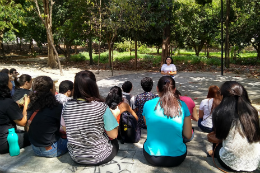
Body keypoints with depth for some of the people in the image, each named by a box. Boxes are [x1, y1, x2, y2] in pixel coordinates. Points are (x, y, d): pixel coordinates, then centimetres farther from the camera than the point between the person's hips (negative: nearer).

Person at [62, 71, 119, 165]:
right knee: (114, 142, 28)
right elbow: (113, 135, -15)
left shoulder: (67, 106, -12)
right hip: (98, 157, -4)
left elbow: (65, 130, 3)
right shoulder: (101, 107, -25)